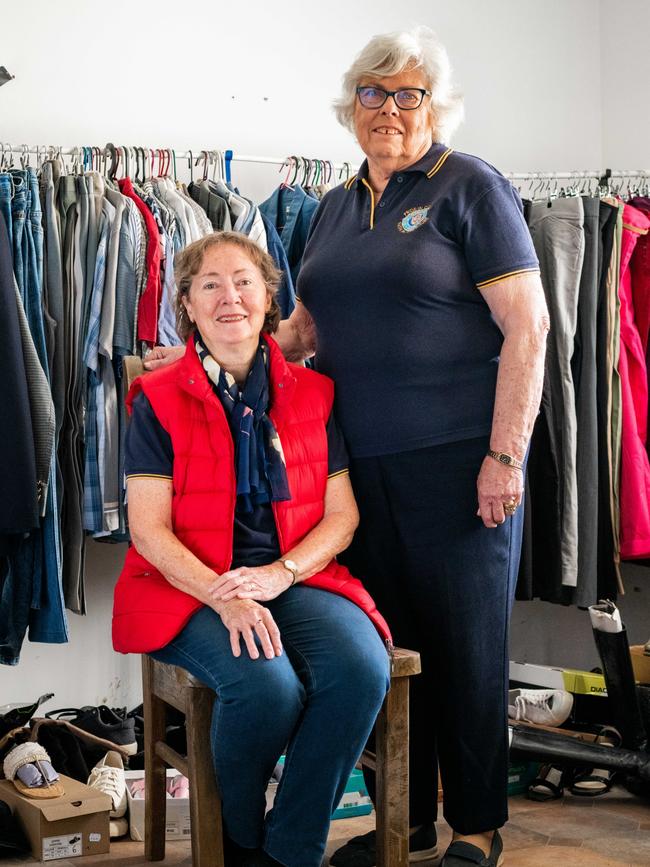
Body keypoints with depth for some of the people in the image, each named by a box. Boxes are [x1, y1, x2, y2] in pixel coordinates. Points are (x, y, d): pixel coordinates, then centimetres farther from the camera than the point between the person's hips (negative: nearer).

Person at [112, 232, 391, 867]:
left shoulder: (313, 394, 10)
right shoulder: (158, 400, 2)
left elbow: (342, 515, 6)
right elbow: (149, 529, -4)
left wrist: (277, 576, -13)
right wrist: (224, 596, -20)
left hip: (297, 577, 3)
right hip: (188, 587, -3)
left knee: (361, 669, -28)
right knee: (266, 683, -32)